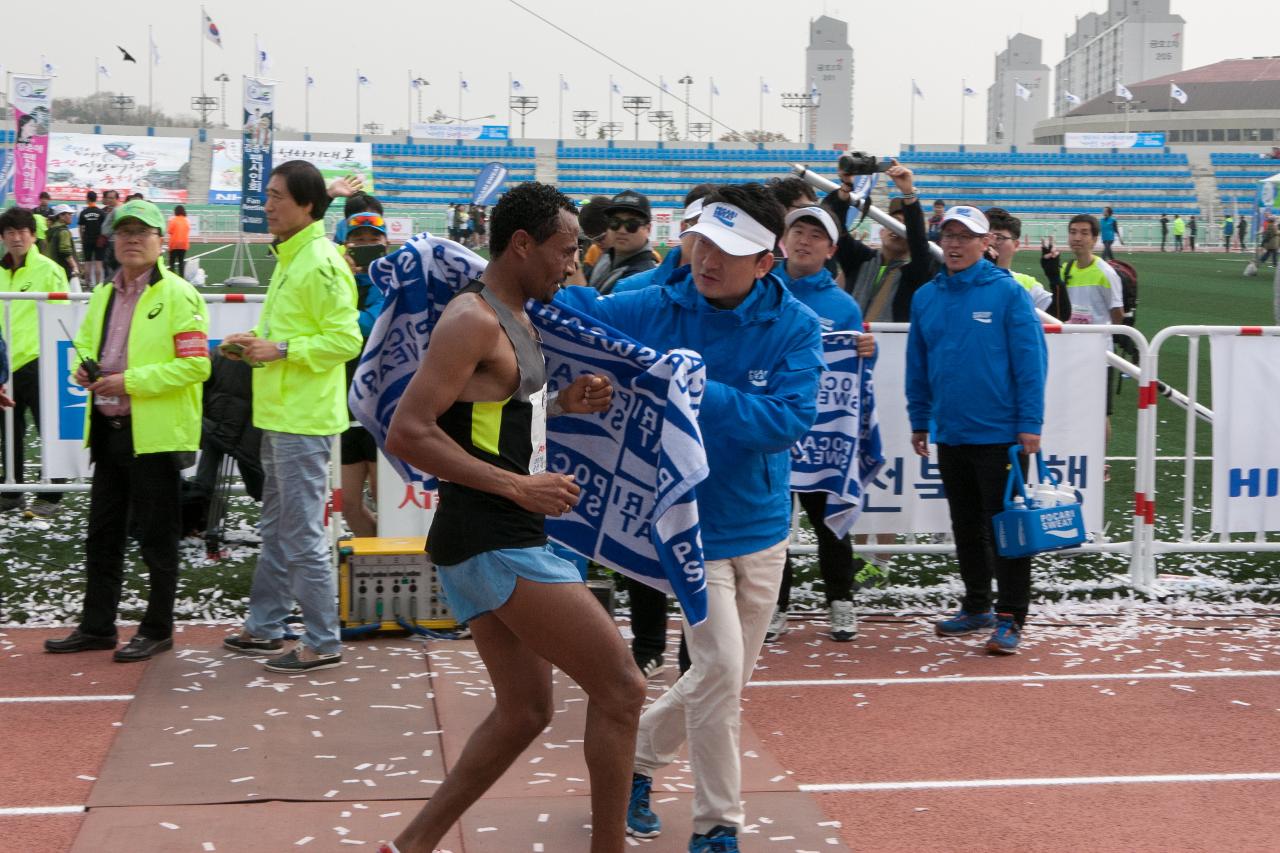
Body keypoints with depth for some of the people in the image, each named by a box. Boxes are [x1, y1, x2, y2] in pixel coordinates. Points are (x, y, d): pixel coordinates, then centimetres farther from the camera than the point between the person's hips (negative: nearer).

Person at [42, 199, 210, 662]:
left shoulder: (179, 295, -10)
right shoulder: (103, 296, 14)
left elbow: (195, 364, -17)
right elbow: (84, 347, 25)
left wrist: (130, 380, -21)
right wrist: (83, 370, 1)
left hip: (156, 433, -7)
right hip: (109, 429, 8)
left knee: (156, 537, 3)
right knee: (102, 535, 14)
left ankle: (158, 629, 15)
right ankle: (97, 625, 25)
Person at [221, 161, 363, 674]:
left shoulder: (321, 264, -16)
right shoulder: (289, 257, 15)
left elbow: (346, 340, -22)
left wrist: (281, 350, -21)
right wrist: (257, 343, 8)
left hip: (304, 420, -10)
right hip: (279, 415, 10)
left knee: (304, 535, -5)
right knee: (276, 529, 18)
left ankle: (323, 643, 4)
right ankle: (264, 627, 29)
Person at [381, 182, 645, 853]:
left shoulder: (511, 319, 15)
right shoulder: (474, 320, -15)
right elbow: (407, 433, -23)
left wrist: (560, 405, 10)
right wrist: (518, 486, -24)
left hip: (498, 544, 10)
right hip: (492, 543, -10)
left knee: (525, 711, 16)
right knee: (620, 690, -5)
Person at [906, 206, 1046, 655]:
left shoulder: (1008, 293, -9)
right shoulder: (926, 298, 6)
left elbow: (1031, 360, -11)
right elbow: (918, 366, 12)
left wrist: (1029, 423, -14)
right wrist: (919, 421, 12)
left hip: (1000, 434, -6)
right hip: (950, 434, 6)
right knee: (966, 528, 16)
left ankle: (1010, 618, 6)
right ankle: (976, 607, 29)